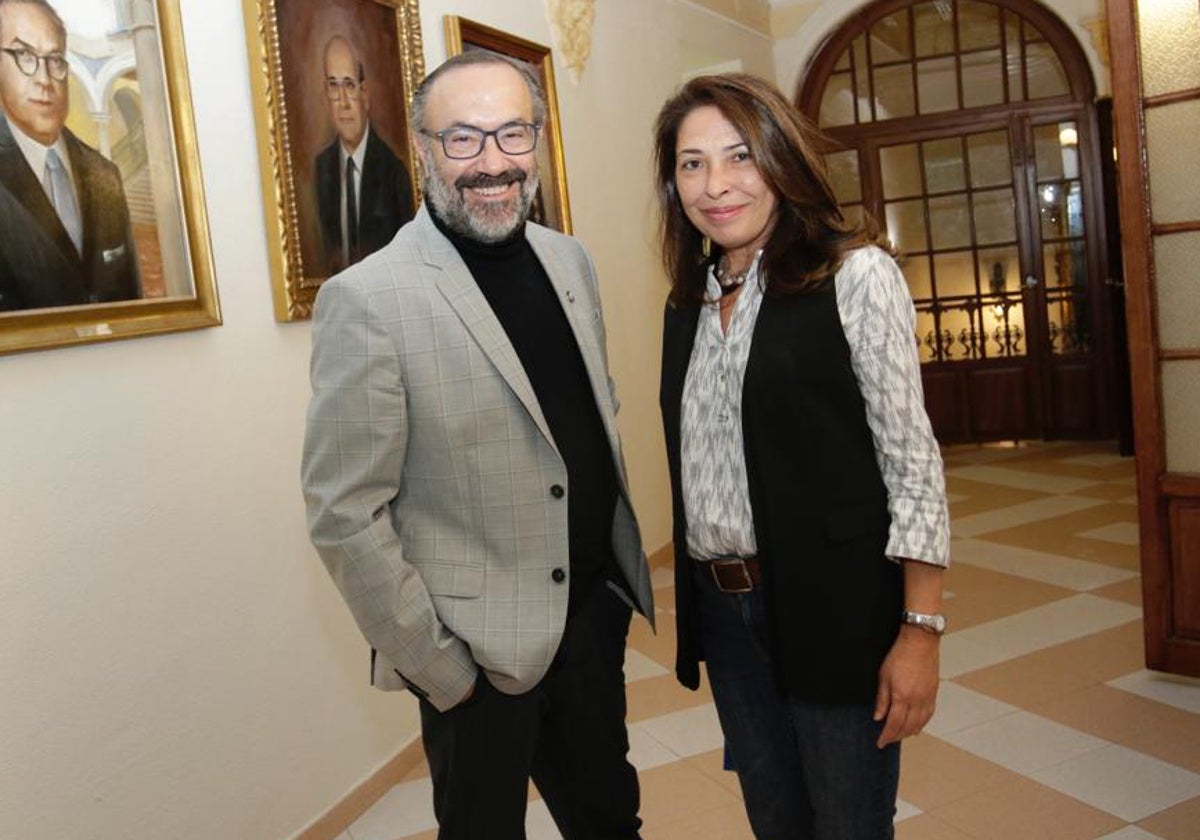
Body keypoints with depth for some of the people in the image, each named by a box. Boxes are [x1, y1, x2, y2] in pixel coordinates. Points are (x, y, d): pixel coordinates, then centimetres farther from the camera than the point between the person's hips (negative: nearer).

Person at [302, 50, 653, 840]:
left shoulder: (570, 262, 3)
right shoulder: (369, 300, -17)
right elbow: (345, 515, -16)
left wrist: (626, 562, 9)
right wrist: (434, 665, -13)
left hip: (595, 613, 6)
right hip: (481, 652, -5)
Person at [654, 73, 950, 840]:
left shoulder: (855, 274, -9)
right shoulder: (689, 301, 8)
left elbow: (912, 460, -11)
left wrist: (921, 628, -14)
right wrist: (698, 598, 14)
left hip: (833, 606, -5)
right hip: (720, 610, 6)